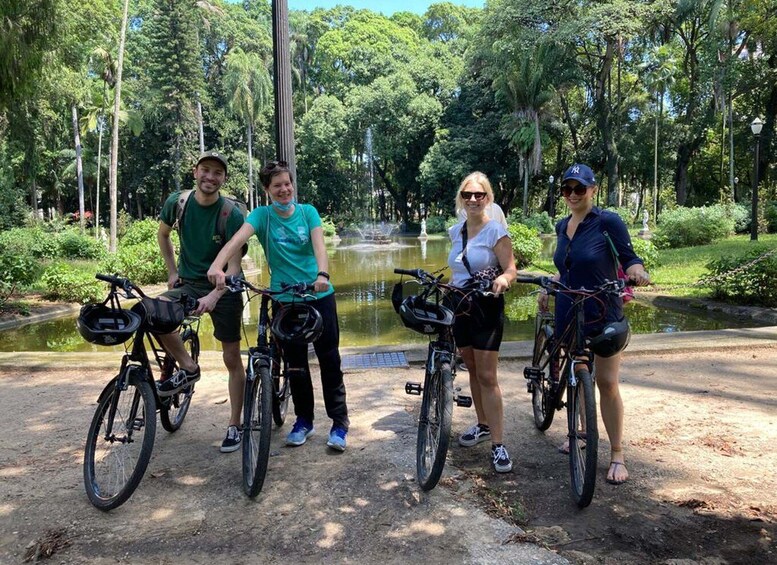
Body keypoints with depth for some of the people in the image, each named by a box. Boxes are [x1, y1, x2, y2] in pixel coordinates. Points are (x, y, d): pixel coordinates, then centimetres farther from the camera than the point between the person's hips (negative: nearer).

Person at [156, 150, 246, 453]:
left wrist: (213, 296, -34)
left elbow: (234, 266, -19)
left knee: (232, 358, 0)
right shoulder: (177, 202, -6)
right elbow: (162, 234, 14)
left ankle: (234, 425, 16)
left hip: (223, 289, -3)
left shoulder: (232, 214, -17)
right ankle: (188, 367, -3)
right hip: (188, 283, 3)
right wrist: (172, 272, 7)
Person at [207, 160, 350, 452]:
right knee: (296, 362, 9)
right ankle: (304, 420, 26)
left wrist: (322, 274, -35)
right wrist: (217, 265, -41)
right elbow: (238, 239, -21)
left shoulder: (308, 212, 0)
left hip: (319, 295, 0)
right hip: (285, 299, 0)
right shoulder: (262, 215, -3)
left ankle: (339, 422, 14)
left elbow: (319, 246, -14)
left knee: (329, 359, 3)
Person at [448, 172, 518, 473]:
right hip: (460, 307, 6)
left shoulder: (495, 230, -10)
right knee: (473, 371, 15)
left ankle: (498, 444, 0)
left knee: (487, 377, -7)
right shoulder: (456, 231, 9)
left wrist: (503, 279, -35)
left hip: (486, 307, -6)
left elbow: (511, 269, -14)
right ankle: (483, 425, 31)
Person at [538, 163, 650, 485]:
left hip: (603, 315, -6)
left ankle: (617, 455, 8)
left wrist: (637, 271, -28)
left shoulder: (608, 222, -11)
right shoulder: (562, 226, 7)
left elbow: (628, 258, -7)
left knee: (607, 384, -3)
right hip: (568, 313, 6)